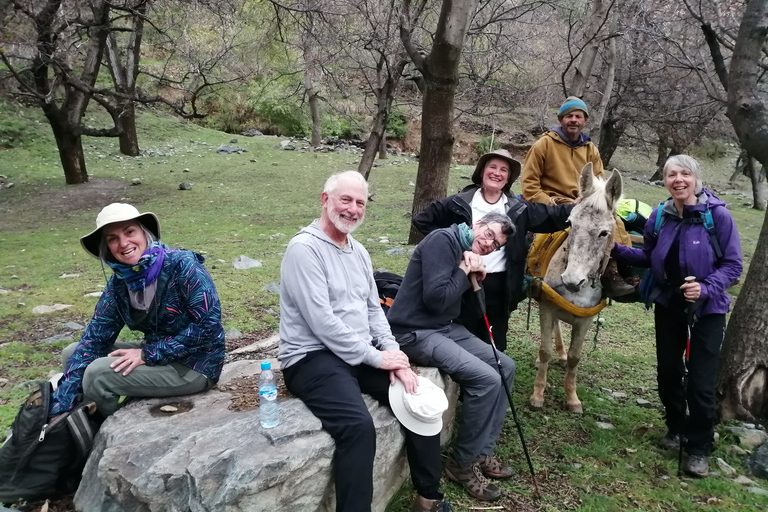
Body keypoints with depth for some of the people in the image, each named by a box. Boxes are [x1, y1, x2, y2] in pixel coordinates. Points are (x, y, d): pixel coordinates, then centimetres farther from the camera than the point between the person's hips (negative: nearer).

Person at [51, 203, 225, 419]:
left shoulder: (182, 265, -20)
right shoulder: (119, 281, -1)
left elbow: (209, 324, -24)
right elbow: (95, 337, -5)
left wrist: (148, 354, -22)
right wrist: (60, 407, -11)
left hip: (195, 366, -7)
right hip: (158, 354, 7)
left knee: (97, 374, -18)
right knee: (72, 353, 6)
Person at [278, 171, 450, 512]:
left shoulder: (359, 251, 14)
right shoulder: (305, 248, -14)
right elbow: (322, 322, -20)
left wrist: (393, 354, -2)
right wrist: (376, 357, -15)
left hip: (363, 354, 8)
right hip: (313, 357, -8)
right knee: (359, 425, -31)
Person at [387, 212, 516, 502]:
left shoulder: (470, 254, 13)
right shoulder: (443, 240, -15)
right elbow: (435, 298, -25)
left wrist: (476, 277, -1)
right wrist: (464, 271, -12)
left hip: (446, 328, 10)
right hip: (415, 332, -10)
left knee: (505, 367, 7)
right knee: (486, 379, -20)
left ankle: (483, 451, 15)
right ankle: (463, 463, -1)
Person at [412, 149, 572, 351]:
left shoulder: (518, 209, 5)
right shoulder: (459, 203, -3)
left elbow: (554, 215, 6)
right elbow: (422, 220, 2)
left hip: (500, 286, 3)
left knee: (496, 346, 13)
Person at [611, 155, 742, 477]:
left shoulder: (718, 215, -16)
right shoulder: (659, 216, -5)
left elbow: (733, 265, -13)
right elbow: (648, 257, 6)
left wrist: (706, 288, -29)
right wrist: (616, 249, -8)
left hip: (708, 308, -4)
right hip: (668, 304, 4)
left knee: (701, 382, -2)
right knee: (668, 372, 14)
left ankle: (699, 448, 17)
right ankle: (676, 427, 38)